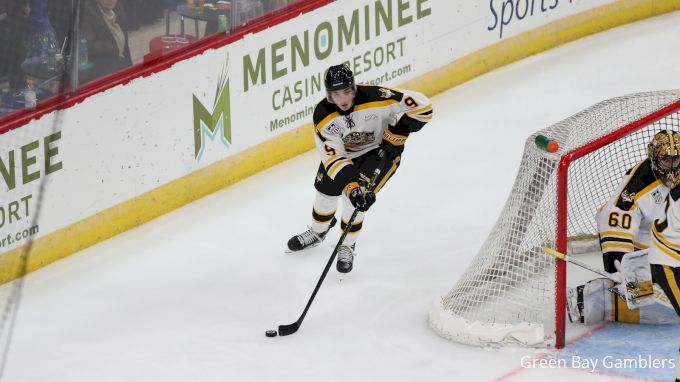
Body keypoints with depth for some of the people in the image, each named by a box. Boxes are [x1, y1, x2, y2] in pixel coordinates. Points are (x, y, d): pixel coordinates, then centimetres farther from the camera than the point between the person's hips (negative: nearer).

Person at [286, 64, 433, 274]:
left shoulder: (375, 98, -38)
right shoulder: (323, 116, -29)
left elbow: (421, 106, -32)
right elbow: (333, 156, -31)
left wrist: (398, 134, -28)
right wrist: (351, 186, -43)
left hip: (382, 149, -4)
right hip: (343, 150, 4)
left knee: (357, 194, -17)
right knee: (326, 188, 11)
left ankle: (347, 247, 7)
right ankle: (317, 232, 44)